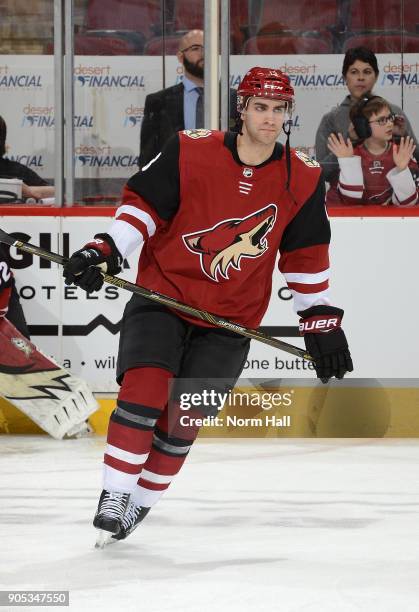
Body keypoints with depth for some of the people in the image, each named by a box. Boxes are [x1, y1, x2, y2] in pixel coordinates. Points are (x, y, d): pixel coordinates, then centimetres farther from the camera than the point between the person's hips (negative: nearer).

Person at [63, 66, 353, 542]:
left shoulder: (303, 180, -2)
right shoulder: (190, 151, -10)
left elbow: (306, 255, 7)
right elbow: (143, 203, -3)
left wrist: (321, 322, 7)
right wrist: (105, 250, -15)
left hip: (229, 320, 2)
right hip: (163, 295, -2)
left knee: (183, 417, -3)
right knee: (144, 391, -20)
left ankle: (141, 501, 15)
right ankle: (114, 494, -8)